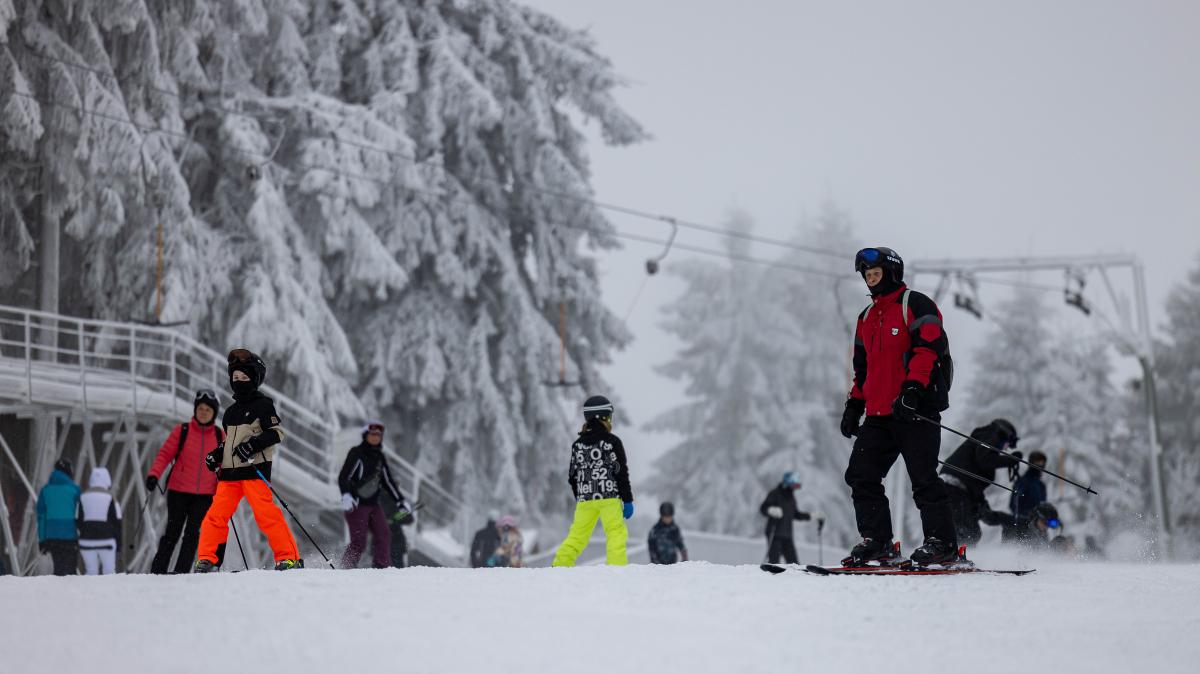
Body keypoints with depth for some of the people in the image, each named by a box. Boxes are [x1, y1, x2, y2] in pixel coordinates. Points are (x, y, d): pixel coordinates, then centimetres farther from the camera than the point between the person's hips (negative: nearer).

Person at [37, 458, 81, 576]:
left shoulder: (46, 490, 6)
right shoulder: (74, 489, -7)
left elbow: (41, 516, 6)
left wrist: (42, 539, 10)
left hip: (52, 535, 4)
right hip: (70, 534, -4)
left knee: (58, 567, 14)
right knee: (69, 569, -1)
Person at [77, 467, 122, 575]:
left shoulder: (83, 498, 3)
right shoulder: (110, 498, -3)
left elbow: (78, 520, 3)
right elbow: (117, 522, -4)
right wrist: (118, 542, 3)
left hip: (87, 541, 2)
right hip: (106, 541, -2)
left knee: (91, 572, 8)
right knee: (109, 572, 6)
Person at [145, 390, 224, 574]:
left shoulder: (220, 436, 6)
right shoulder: (182, 430, -2)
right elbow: (165, 454, -4)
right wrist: (154, 474, -17)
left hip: (205, 494, 2)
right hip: (179, 491, -2)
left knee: (192, 534, -2)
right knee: (173, 532, -1)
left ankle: (181, 573, 0)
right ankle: (157, 571, 4)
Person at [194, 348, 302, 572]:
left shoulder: (263, 405, 1)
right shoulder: (231, 412, 22)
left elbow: (277, 433, -8)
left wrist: (253, 444, -20)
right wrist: (217, 454, 14)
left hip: (254, 469, -7)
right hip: (229, 472, 7)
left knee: (265, 513, -17)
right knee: (216, 514, -1)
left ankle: (289, 558, -15)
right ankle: (206, 560, 5)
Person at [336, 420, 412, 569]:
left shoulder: (380, 457, 14)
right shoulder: (356, 453, -7)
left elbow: (388, 481, 22)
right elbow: (343, 477, -14)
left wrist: (400, 500, 17)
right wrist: (346, 495, -30)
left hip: (373, 504, 7)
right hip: (356, 504, -7)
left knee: (384, 536, -6)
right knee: (358, 542, -13)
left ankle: (381, 569, -4)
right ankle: (345, 569, 0)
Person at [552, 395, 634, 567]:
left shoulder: (578, 444, 9)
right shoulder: (612, 441, -6)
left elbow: (572, 475, 13)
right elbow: (621, 472, -6)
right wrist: (628, 500, -2)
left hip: (585, 498, 5)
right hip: (609, 497, -5)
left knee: (577, 535, 13)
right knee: (616, 533, -2)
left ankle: (560, 566, 8)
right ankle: (616, 568, -13)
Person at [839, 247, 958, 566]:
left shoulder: (914, 304, -2)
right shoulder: (867, 317, 23)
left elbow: (930, 347, -14)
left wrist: (912, 388, -24)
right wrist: (854, 404, 18)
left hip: (916, 408, -8)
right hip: (879, 414, 8)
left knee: (923, 478, -9)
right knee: (860, 475, -1)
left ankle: (942, 543, -4)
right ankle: (877, 541, 3)